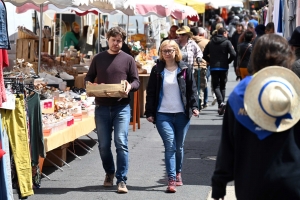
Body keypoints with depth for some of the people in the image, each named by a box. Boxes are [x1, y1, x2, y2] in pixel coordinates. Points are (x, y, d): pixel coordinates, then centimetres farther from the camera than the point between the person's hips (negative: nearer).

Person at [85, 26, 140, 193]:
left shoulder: (128, 59, 4)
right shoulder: (98, 58, 10)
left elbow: (136, 81, 4)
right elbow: (89, 78, 15)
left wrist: (130, 87, -18)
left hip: (121, 106, -2)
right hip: (102, 107, 2)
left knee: (121, 143, -11)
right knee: (104, 145, 8)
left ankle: (121, 180, -7)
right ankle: (109, 173, 31)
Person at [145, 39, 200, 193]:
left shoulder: (184, 70, 4)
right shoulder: (157, 71, 5)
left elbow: (192, 90, 4)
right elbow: (151, 93, 6)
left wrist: (194, 107, -8)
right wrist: (149, 113, 0)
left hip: (182, 114, 1)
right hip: (163, 115, -1)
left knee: (179, 147, 11)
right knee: (170, 146, -12)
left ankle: (178, 174, 31)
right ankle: (171, 180, -15)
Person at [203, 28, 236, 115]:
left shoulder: (211, 42, 5)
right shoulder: (227, 42, -4)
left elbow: (204, 55, 3)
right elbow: (233, 54, -13)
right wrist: (228, 61, 3)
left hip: (213, 68, 1)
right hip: (224, 67, -1)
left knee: (216, 86, 2)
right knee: (222, 86, 11)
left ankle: (221, 102, -23)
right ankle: (221, 107, 10)